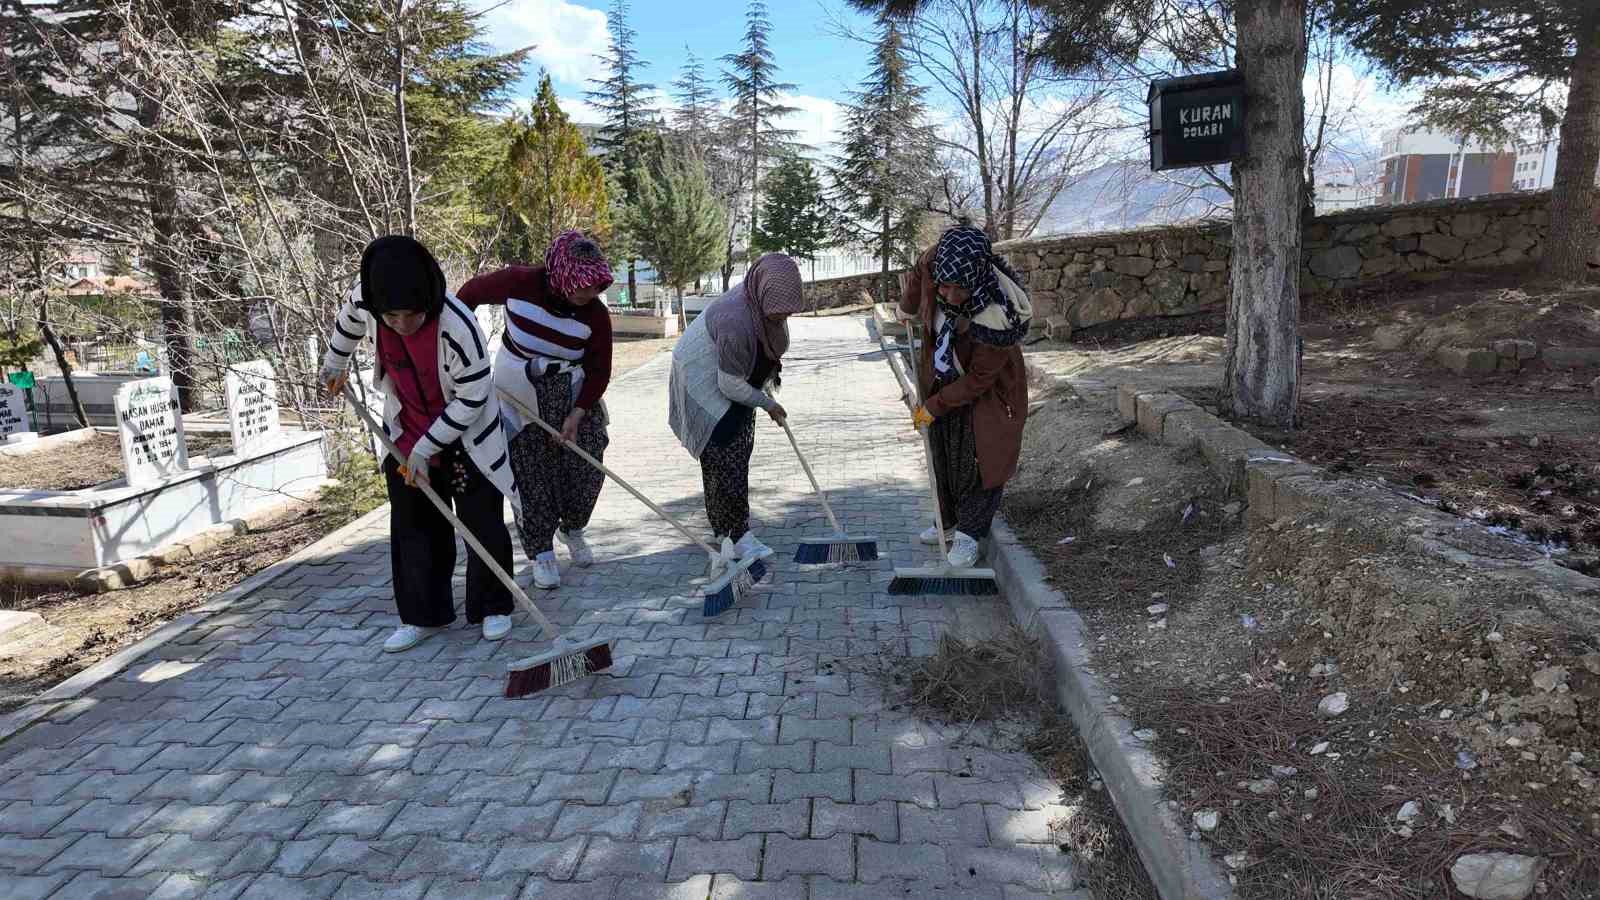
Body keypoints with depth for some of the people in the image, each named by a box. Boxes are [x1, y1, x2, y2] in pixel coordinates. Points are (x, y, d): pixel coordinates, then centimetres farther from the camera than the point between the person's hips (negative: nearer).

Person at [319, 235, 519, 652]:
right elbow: (349, 321, 7)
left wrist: (426, 448, -20)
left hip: (466, 436, -4)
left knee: (482, 523, 2)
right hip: (406, 434, 5)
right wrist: (334, 363, 23)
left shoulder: (459, 328, -35)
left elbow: (471, 399, -24)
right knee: (412, 526, 8)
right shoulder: (364, 299, -20)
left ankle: (493, 608, 19)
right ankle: (424, 615, 20)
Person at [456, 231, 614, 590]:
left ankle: (572, 529, 31)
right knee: (529, 473, -1)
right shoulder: (518, 283, -21)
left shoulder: (596, 314, -17)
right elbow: (470, 293, -2)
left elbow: (599, 371, -11)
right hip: (519, 392, -1)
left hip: (571, 393, 2)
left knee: (587, 466, 2)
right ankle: (541, 551, 13)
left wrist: (576, 416, -17)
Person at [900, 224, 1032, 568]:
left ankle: (969, 532, 18)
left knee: (979, 459, 1)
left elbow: (978, 379, -27)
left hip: (988, 389, -6)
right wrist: (907, 310, 17)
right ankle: (949, 521, 33)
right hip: (944, 380, 6)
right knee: (943, 454, 16)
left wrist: (934, 406, -17)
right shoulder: (936, 260, -29)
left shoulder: (997, 316, -40)